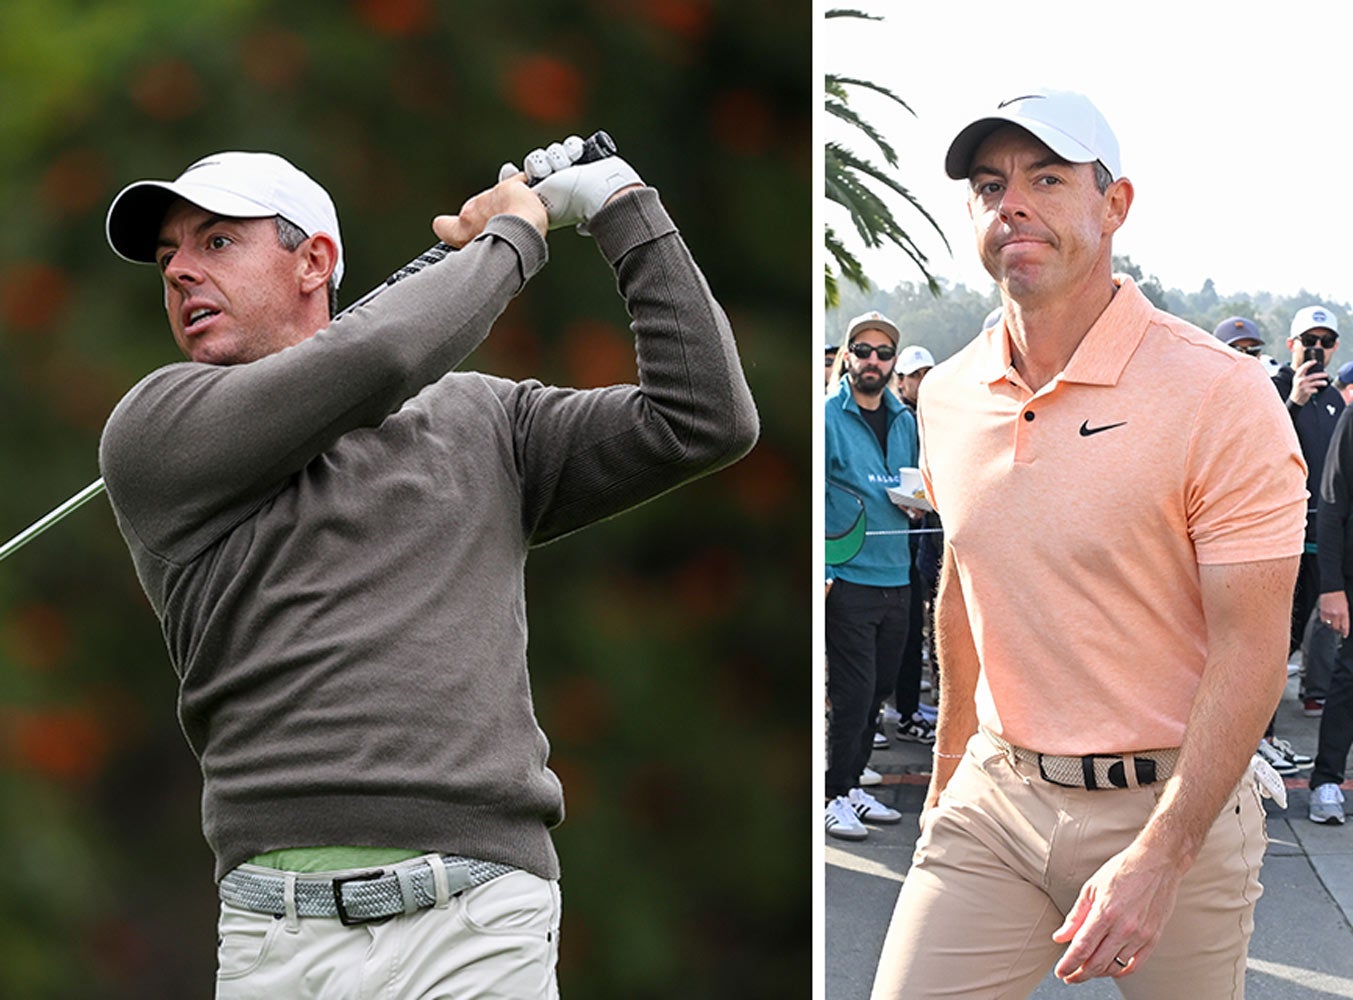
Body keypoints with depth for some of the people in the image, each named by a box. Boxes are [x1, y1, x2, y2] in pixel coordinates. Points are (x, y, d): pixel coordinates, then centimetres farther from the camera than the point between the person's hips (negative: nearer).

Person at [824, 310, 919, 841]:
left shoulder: (904, 420, 12)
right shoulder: (826, 417, -7)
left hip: (895, 575, 6)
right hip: (848, 577, -6)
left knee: (878, 688, 12)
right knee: (851, 693, -6)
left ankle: (853, 783, 24)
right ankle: (835, 795, 5)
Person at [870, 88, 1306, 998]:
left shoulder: (1220, 395, -13)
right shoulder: (947, 396, 5)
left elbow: (1250, 648, -15)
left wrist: (1158, 858, -22)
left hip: (1174, 805, -4)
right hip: (995, 798, 4)